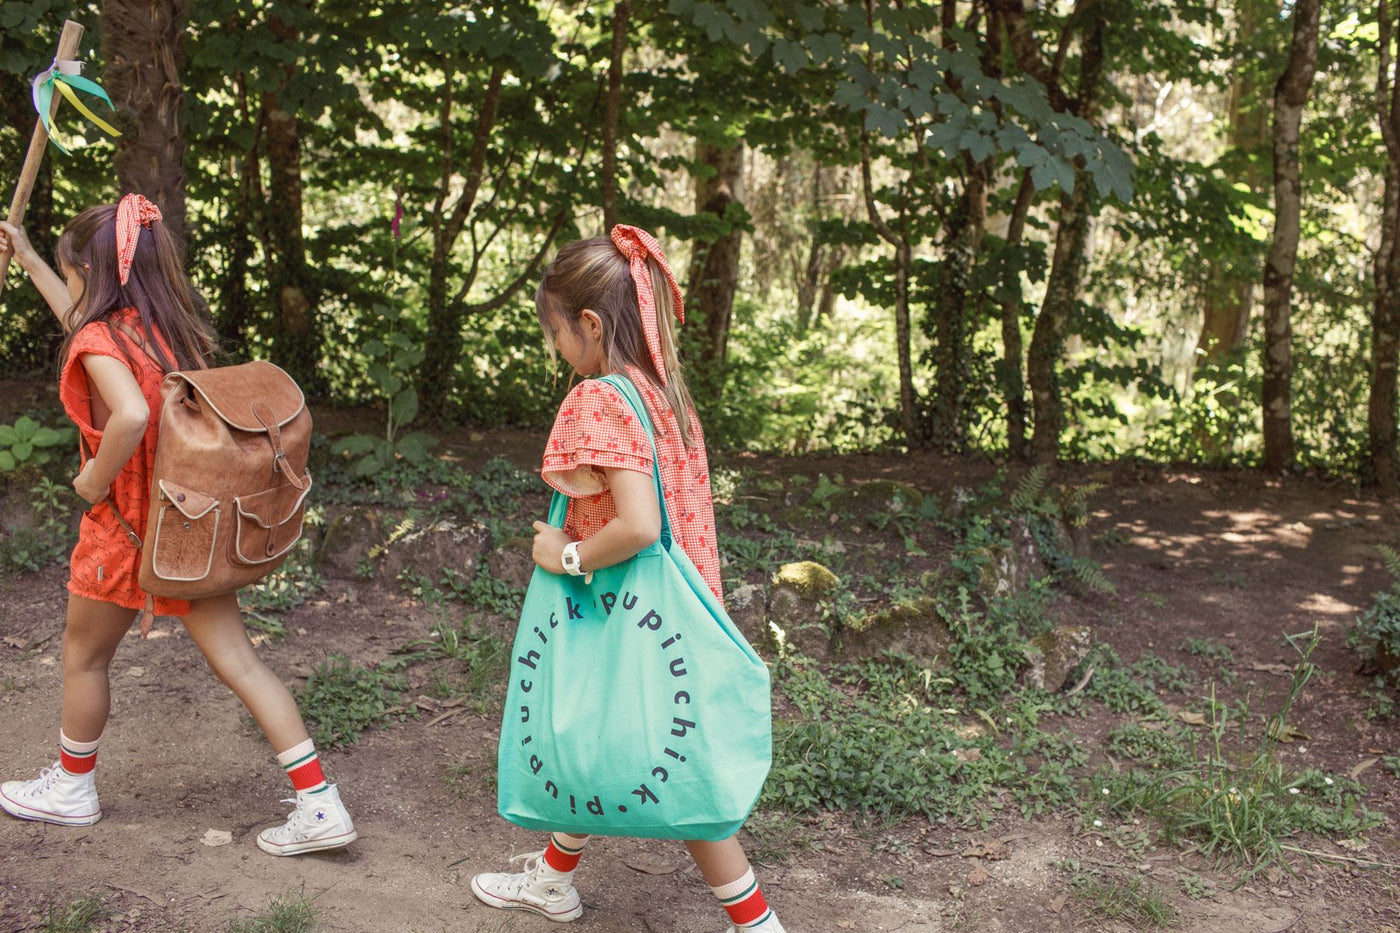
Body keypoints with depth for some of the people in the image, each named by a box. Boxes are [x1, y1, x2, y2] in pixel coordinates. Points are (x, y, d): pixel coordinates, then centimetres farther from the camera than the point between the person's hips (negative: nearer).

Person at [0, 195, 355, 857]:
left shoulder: (99, 341, -17)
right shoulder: (167, 329, 8)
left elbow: (132, 414, -37)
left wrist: (96, 478, -20)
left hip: (130, 525, -7)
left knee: (83, 656, 18)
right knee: (237, 660, 5)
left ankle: (71, 788, 38)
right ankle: (320, 805, 1)